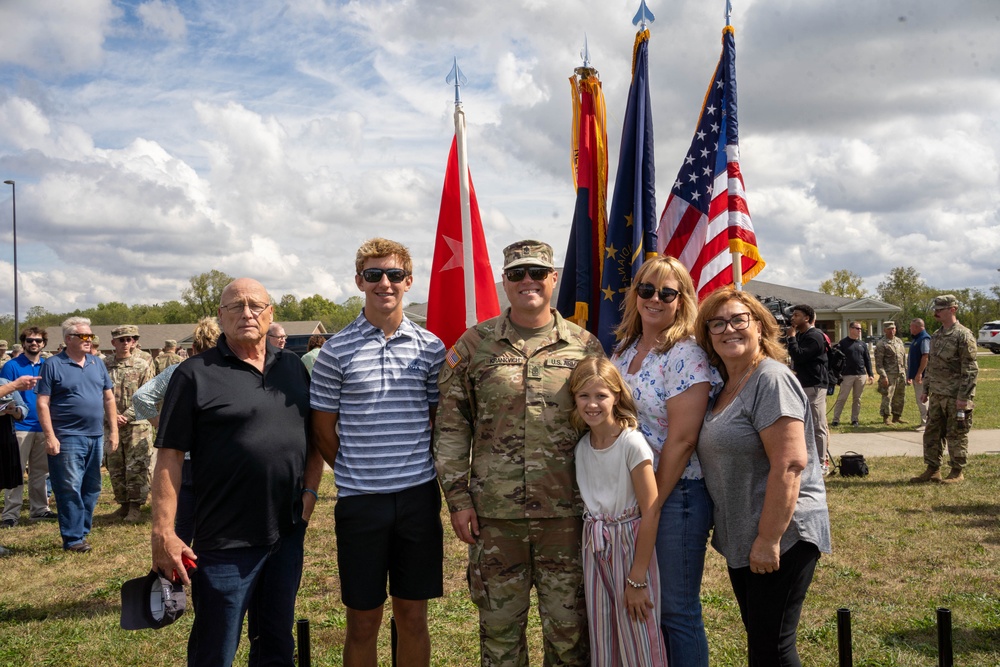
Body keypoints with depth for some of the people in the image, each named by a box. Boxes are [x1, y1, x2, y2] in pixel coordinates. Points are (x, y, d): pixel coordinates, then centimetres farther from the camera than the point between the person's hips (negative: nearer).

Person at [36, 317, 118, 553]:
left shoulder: (97, 363, 11)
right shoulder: (53, 365, -4)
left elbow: (109, 398, 14)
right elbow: (42, 403, -7)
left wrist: (113, 430, 8)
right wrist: (50, 436, -14)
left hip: (96, 437, 6)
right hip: (68, 438, -5)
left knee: (92, 488, 10)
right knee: (70, 489, -3)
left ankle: (82, 531, 22)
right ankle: (73, 538, 5)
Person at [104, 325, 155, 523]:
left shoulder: (142, 366, 1)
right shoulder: (104, 366, 6)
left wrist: (126, 417, -9)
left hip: (137, 425, -3)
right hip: (111, 426, 3)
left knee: (136, 468, -5)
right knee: (115, 468, 9)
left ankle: (135, 506, 2)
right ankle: (123, 503, 21)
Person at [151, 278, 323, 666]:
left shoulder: (293, 368, 8)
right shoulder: (195, 375, -7)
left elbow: (315, 436, 16)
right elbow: (169, 456, -9)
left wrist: (310, 490, 4)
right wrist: (163, 533, -13)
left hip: (288, 533, 5)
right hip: (224, 542, -4)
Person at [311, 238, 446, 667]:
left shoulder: (431, 348, 3)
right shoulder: (336, 351, -3)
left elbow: (440, 422, 10)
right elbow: (323, 431, 3)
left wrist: (417, 471, 4)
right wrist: (356, 474, 4)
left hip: (419, 496, 2)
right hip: (360, 500, -1)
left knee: (413, 617, 12)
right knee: (362, 622, 9)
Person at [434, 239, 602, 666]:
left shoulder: (584, 346, 4)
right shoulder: (474, 345, 3)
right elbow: (451, 427, 4)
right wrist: (457, 497, -1)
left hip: (567, 513, 0)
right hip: (494, 514, 0)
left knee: (568, 626, 10)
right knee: (499, 624, 12)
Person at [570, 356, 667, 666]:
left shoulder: (632, 444, -16)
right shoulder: (581, 445, 2)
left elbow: (651, 512, -17)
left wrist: (637, 579, -16)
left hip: (631, 544, -5)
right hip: (595, 548, 5)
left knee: (638, 641, 2)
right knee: (602, 640, 13)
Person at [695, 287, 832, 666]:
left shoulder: (771, 381, -16)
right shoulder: (726, 386, 11)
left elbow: (790, 465, -24)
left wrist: (769, 539, -24)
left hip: (779, 537, -9)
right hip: (740, 537, 9)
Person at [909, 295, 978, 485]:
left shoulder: (964, 336, -12)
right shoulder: (936, 336, 13)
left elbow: (970, 369, -15)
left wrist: (963, 397, -19)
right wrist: (925, 389, 16)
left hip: (955, 396, -8)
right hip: (937, 395, 8)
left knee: (956, 435, 2)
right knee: (932, 433, 9)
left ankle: (958, 472, 12)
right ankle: (933, 470, 17)